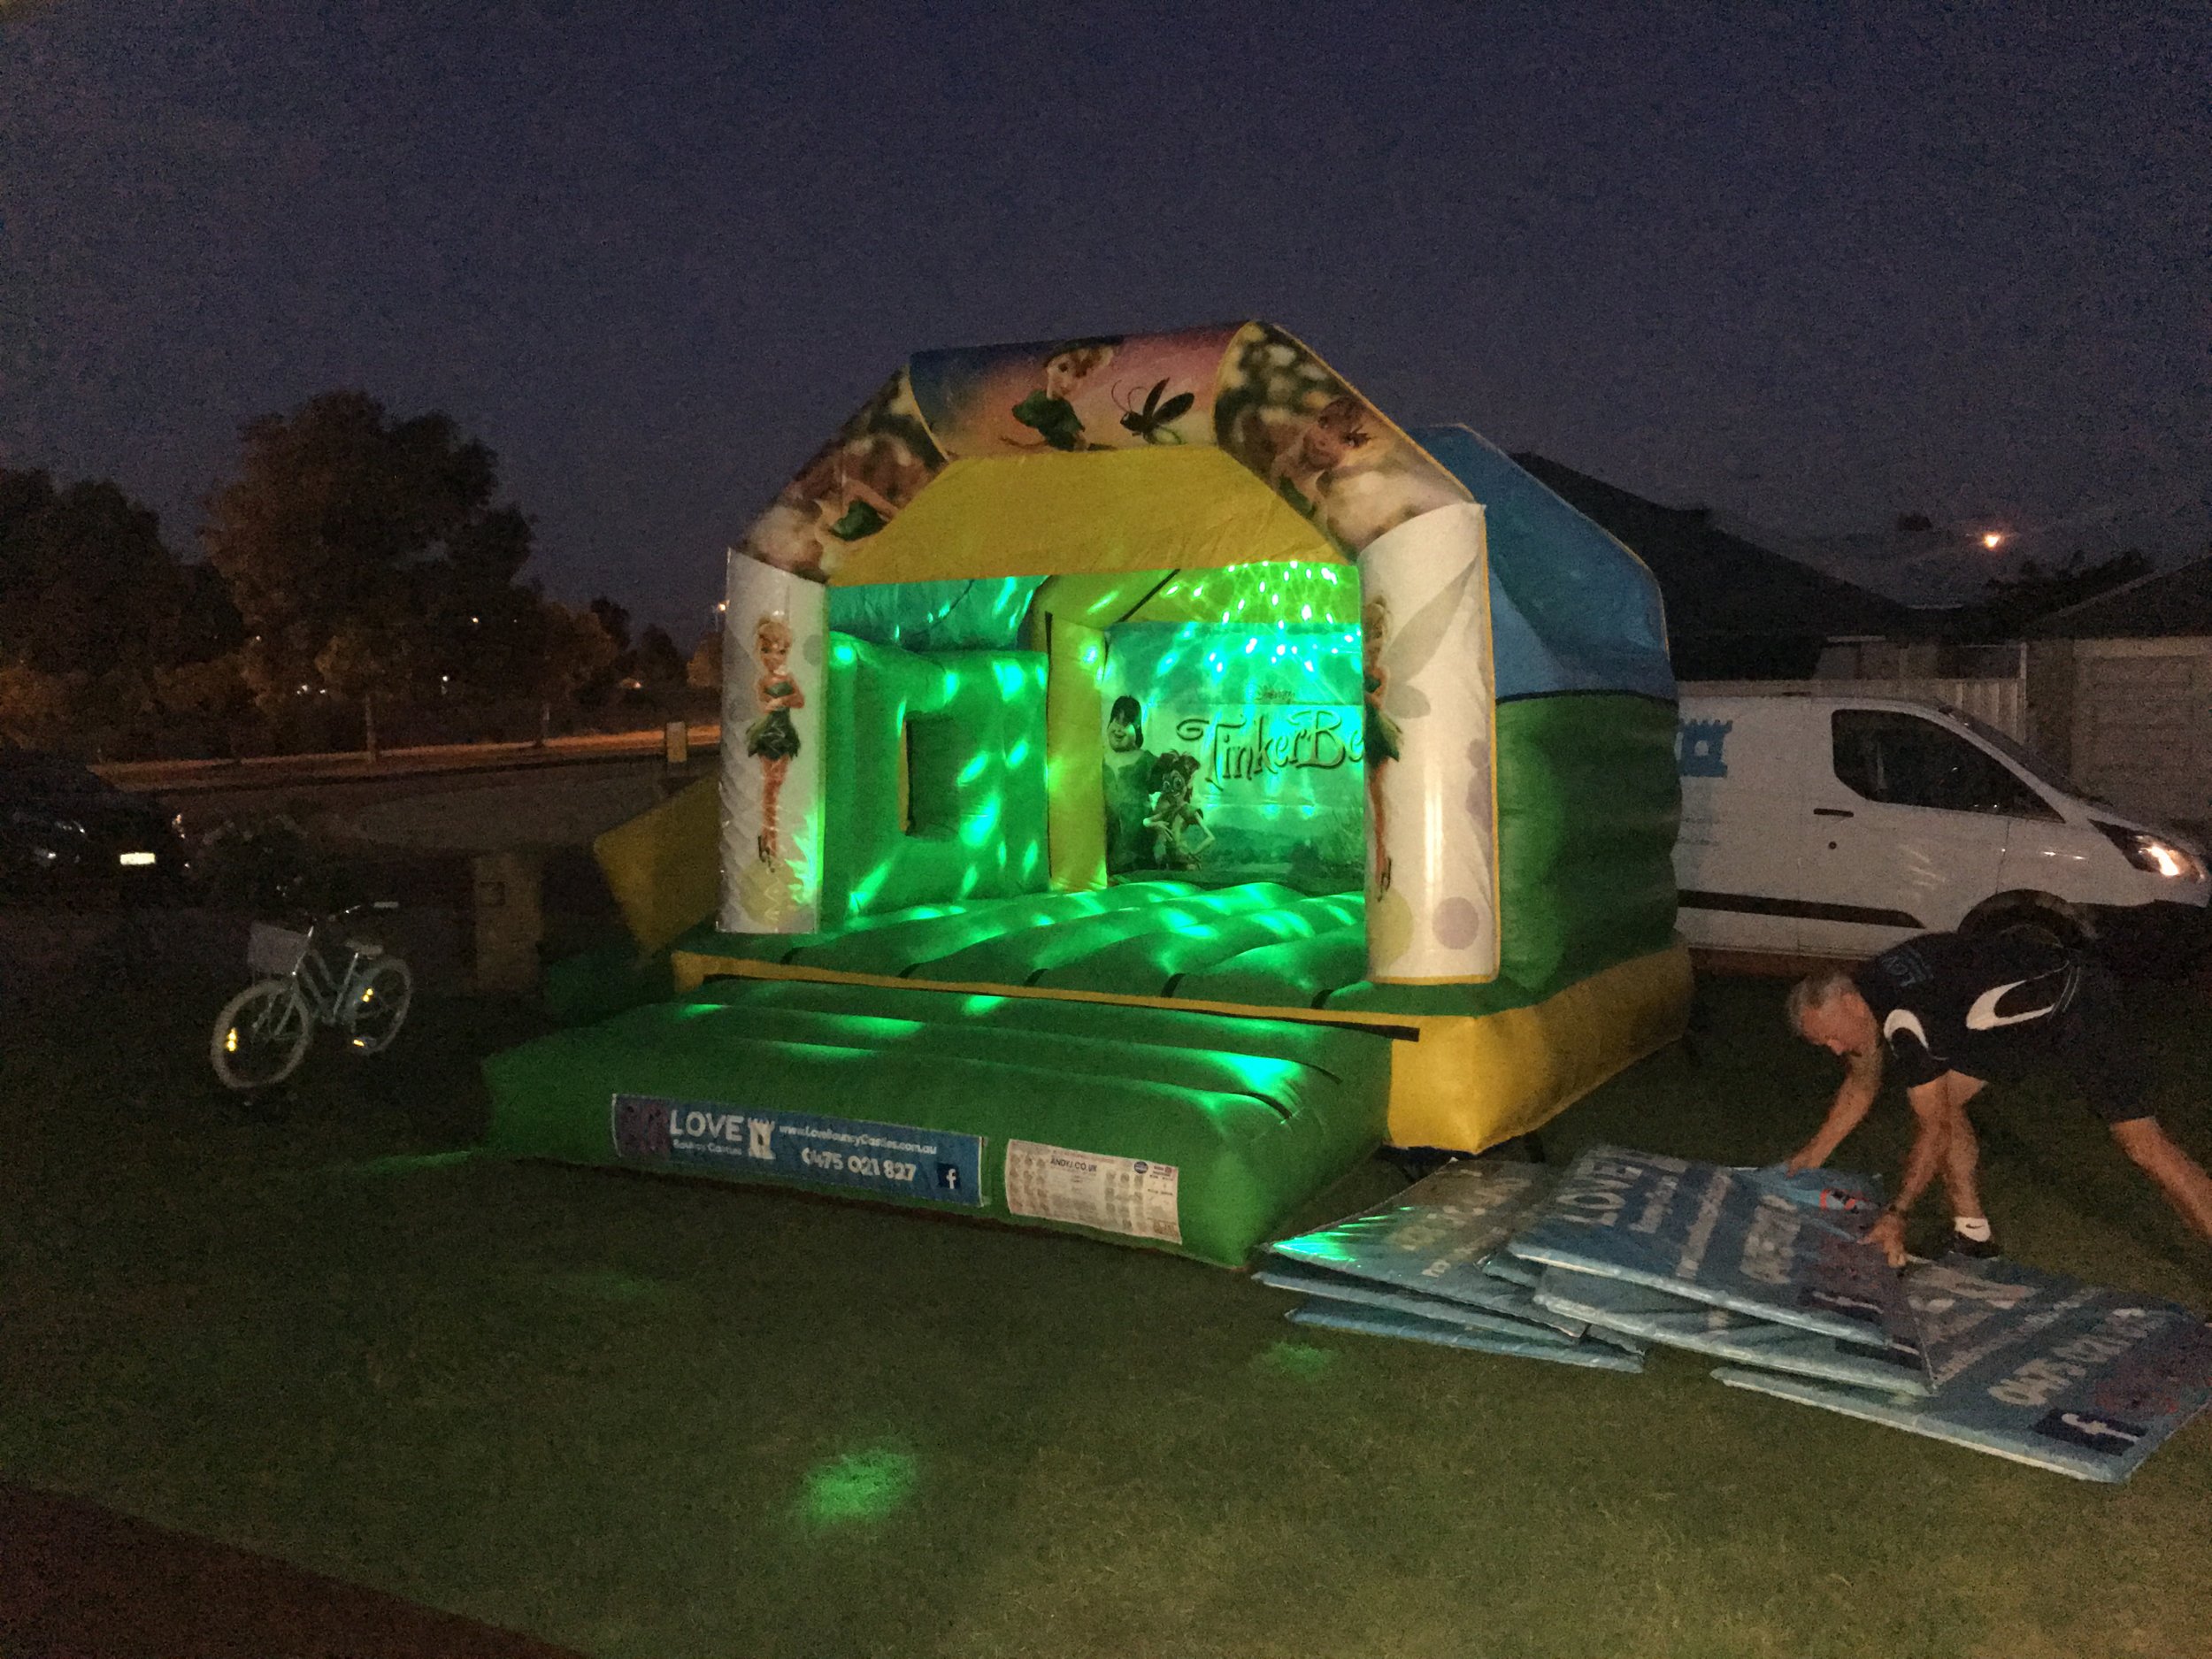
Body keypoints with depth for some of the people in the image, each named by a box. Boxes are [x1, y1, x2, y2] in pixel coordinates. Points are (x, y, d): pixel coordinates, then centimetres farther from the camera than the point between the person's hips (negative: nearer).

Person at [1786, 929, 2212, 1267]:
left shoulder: (1905, 1021, -30)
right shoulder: (1862, 992, -2)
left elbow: (1934, 1130, -24)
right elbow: (1862, 1087, 15)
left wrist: (1895, 1215, -18)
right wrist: (1811, 1157, 14)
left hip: (2075, 1004, -10)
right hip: (2025, 1007, 10)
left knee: (2139, 1140, -17)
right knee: (1942, 1098, 3)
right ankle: (1973, 1233, 10)